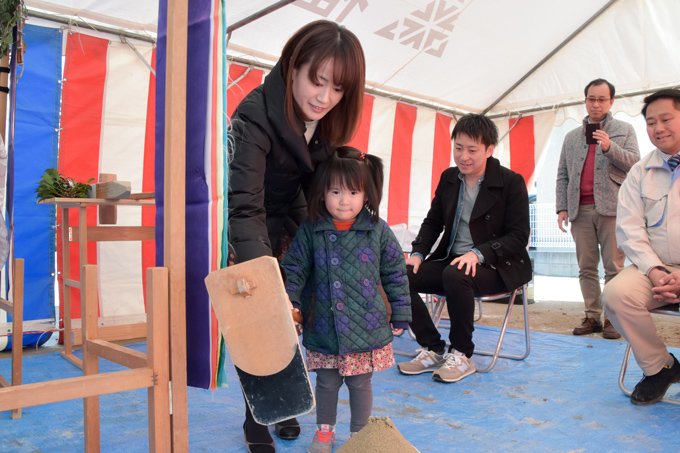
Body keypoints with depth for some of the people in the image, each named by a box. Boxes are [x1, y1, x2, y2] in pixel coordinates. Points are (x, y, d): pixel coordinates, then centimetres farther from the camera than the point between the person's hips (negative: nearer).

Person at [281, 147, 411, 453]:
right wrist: (289, 302, -12)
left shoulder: (378, 231, -4)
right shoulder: (310, 231, -4)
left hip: (366, 327, 0)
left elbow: (395, 274, 3)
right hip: (324, 327, 1)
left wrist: (400, 315, 5)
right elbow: (294, 268, 1)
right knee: (326, 383, 15)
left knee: (360, 383, 13)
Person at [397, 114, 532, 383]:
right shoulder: (448, 178, 10)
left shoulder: (511, 182, -6)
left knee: (455, 275, -37)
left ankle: (461, 355, -15)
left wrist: (478, 254, -26)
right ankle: (433, 350, -4)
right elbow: (432, 222, 15)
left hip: (496, 266, -5)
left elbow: (519, 236, -11)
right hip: (451, 260, 6)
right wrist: (418, 254, -4)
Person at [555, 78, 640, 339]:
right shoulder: (572, 137, 20)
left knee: (613, 267, -3)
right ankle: (592, 317, 10)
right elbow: (562, 176, 15)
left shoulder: (624, 130, 13)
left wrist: (609, 147, -15)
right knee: (586, 267, 3)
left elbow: (634, 164, 1)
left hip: (611, 208, -2)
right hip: (580, 210, 3)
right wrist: (561, 208, 4)